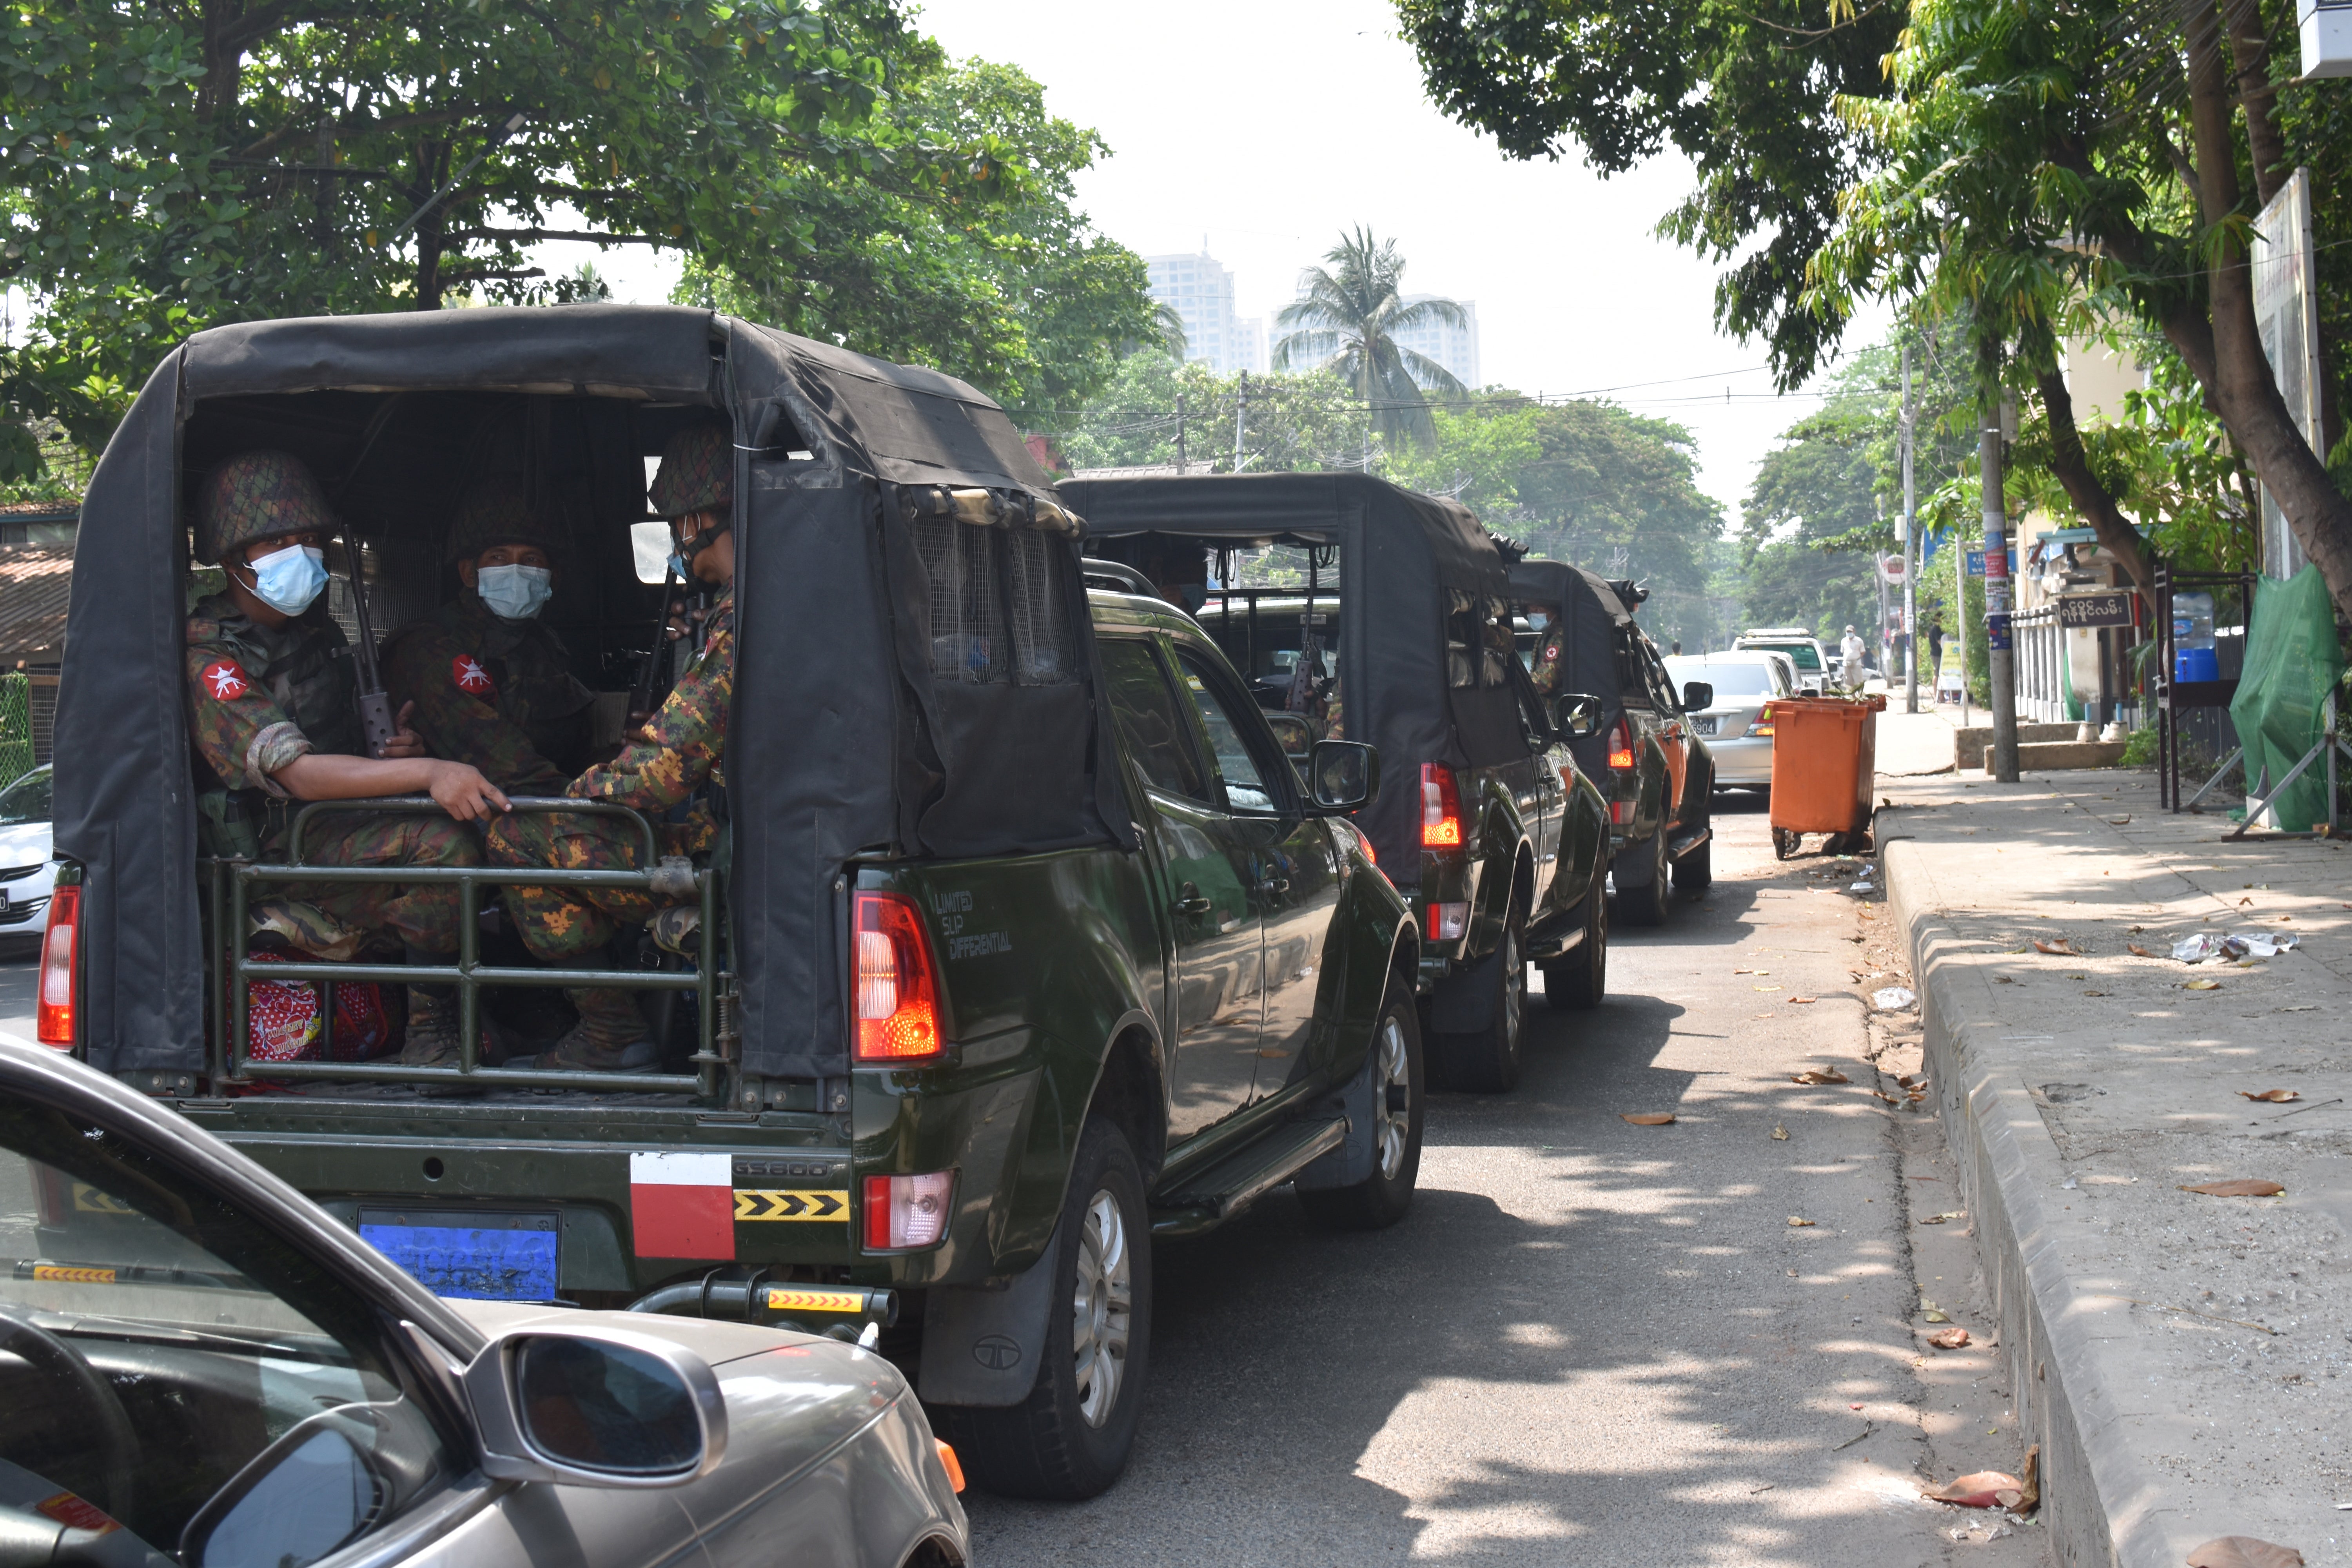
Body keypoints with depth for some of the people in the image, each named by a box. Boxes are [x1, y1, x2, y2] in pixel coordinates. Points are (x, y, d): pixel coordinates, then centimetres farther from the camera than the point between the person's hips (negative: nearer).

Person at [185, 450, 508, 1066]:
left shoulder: (318, 631, 15)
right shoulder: (210, 657, -13)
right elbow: (294, 772, -26)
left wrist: (400, 746, 1)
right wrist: (426, 772, -38)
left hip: (336, 829, 9)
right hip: (275, 853, -9)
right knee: (442, 847, -31)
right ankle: (430, 1033, -17)